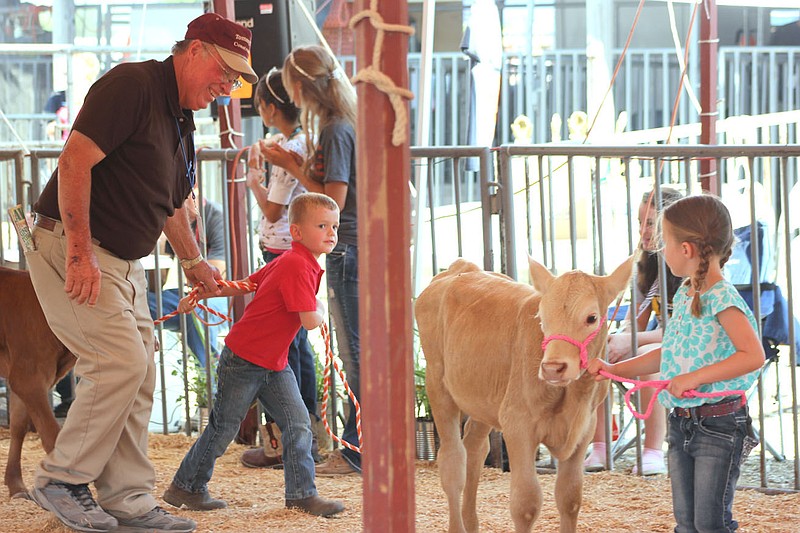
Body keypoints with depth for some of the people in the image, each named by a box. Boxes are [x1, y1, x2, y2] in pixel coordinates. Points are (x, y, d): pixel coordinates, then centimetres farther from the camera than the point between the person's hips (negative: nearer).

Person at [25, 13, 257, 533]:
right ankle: (62, 478, -3)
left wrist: (193, 261, 27)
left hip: (124, 262, 10)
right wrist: (80, 251, -26)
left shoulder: (182, 120, 15)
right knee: (122, 360, -16)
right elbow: (75, 160, -23)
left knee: (139, 374, 7)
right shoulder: (132, 85, -15)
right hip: (70, 249, -10)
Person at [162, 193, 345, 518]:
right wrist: (321, 310, -4)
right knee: (223, 428, 2)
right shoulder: (297, 265, -23)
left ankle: (301, 494, 2)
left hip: (274, 363, 9)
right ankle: (185, 488, 17)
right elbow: (309, 321, -27)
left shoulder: (289, 262, 10)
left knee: (298, 424, -1)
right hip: (243, 360, -9)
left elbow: (243, 285, 14)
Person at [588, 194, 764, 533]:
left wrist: (696, 378, -26)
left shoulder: (722, 299, -18)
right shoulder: (683, 296, 10)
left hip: (719, 426, -9)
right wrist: (614, 370, 17)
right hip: (681, 424, 9)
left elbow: (754, 355, -27)